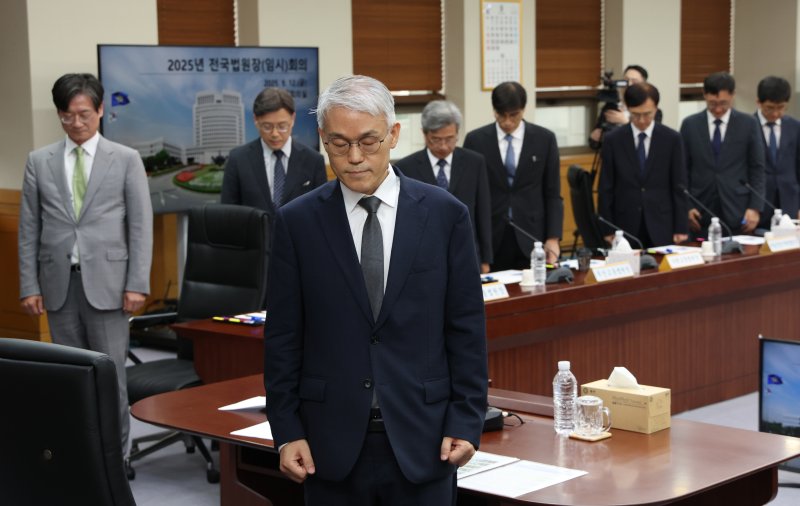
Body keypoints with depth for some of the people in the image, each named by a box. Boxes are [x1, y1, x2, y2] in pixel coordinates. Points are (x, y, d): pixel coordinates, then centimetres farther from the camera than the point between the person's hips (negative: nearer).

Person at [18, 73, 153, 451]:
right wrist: (29, 286, 1)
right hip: (59, 283, 2)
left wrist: (137, 284, -8)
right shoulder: (39, 161, 8)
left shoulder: (126, 160, 2)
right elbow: (28, 229, 8)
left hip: (106, 282, -2)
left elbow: (141, 226, -1)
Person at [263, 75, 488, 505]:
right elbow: (283, 337, 3)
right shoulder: (297, 222, 1)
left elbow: (466, 330, 2)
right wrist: (286, 431, -1)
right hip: (333, 445, 0)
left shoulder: (445, 215, 0)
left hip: (422, 441, 0)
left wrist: (466, 423, -2)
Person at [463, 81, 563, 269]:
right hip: (488, 239, 0)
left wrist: (553, 238, -5)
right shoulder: (475, 140, 2)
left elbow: (552, 194, 4)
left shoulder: (545, 139, 3)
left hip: (530, 238, 0)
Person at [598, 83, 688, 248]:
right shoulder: (613, 140, 1)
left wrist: (681, 229, -2)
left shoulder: (672, 139, 1)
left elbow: (679, 187, 2)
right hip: (625, 227, 0)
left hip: (661, 228, 0)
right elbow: (605, 188, 3)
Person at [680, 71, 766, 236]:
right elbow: (683, 170, 7)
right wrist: (686, 206, -1)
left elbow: (757, 169, 4)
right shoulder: (690, 125, 5)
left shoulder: (748, 124, 3)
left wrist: (755, 208, -4)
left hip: (738, 213, 0)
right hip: (701, 214, 1)